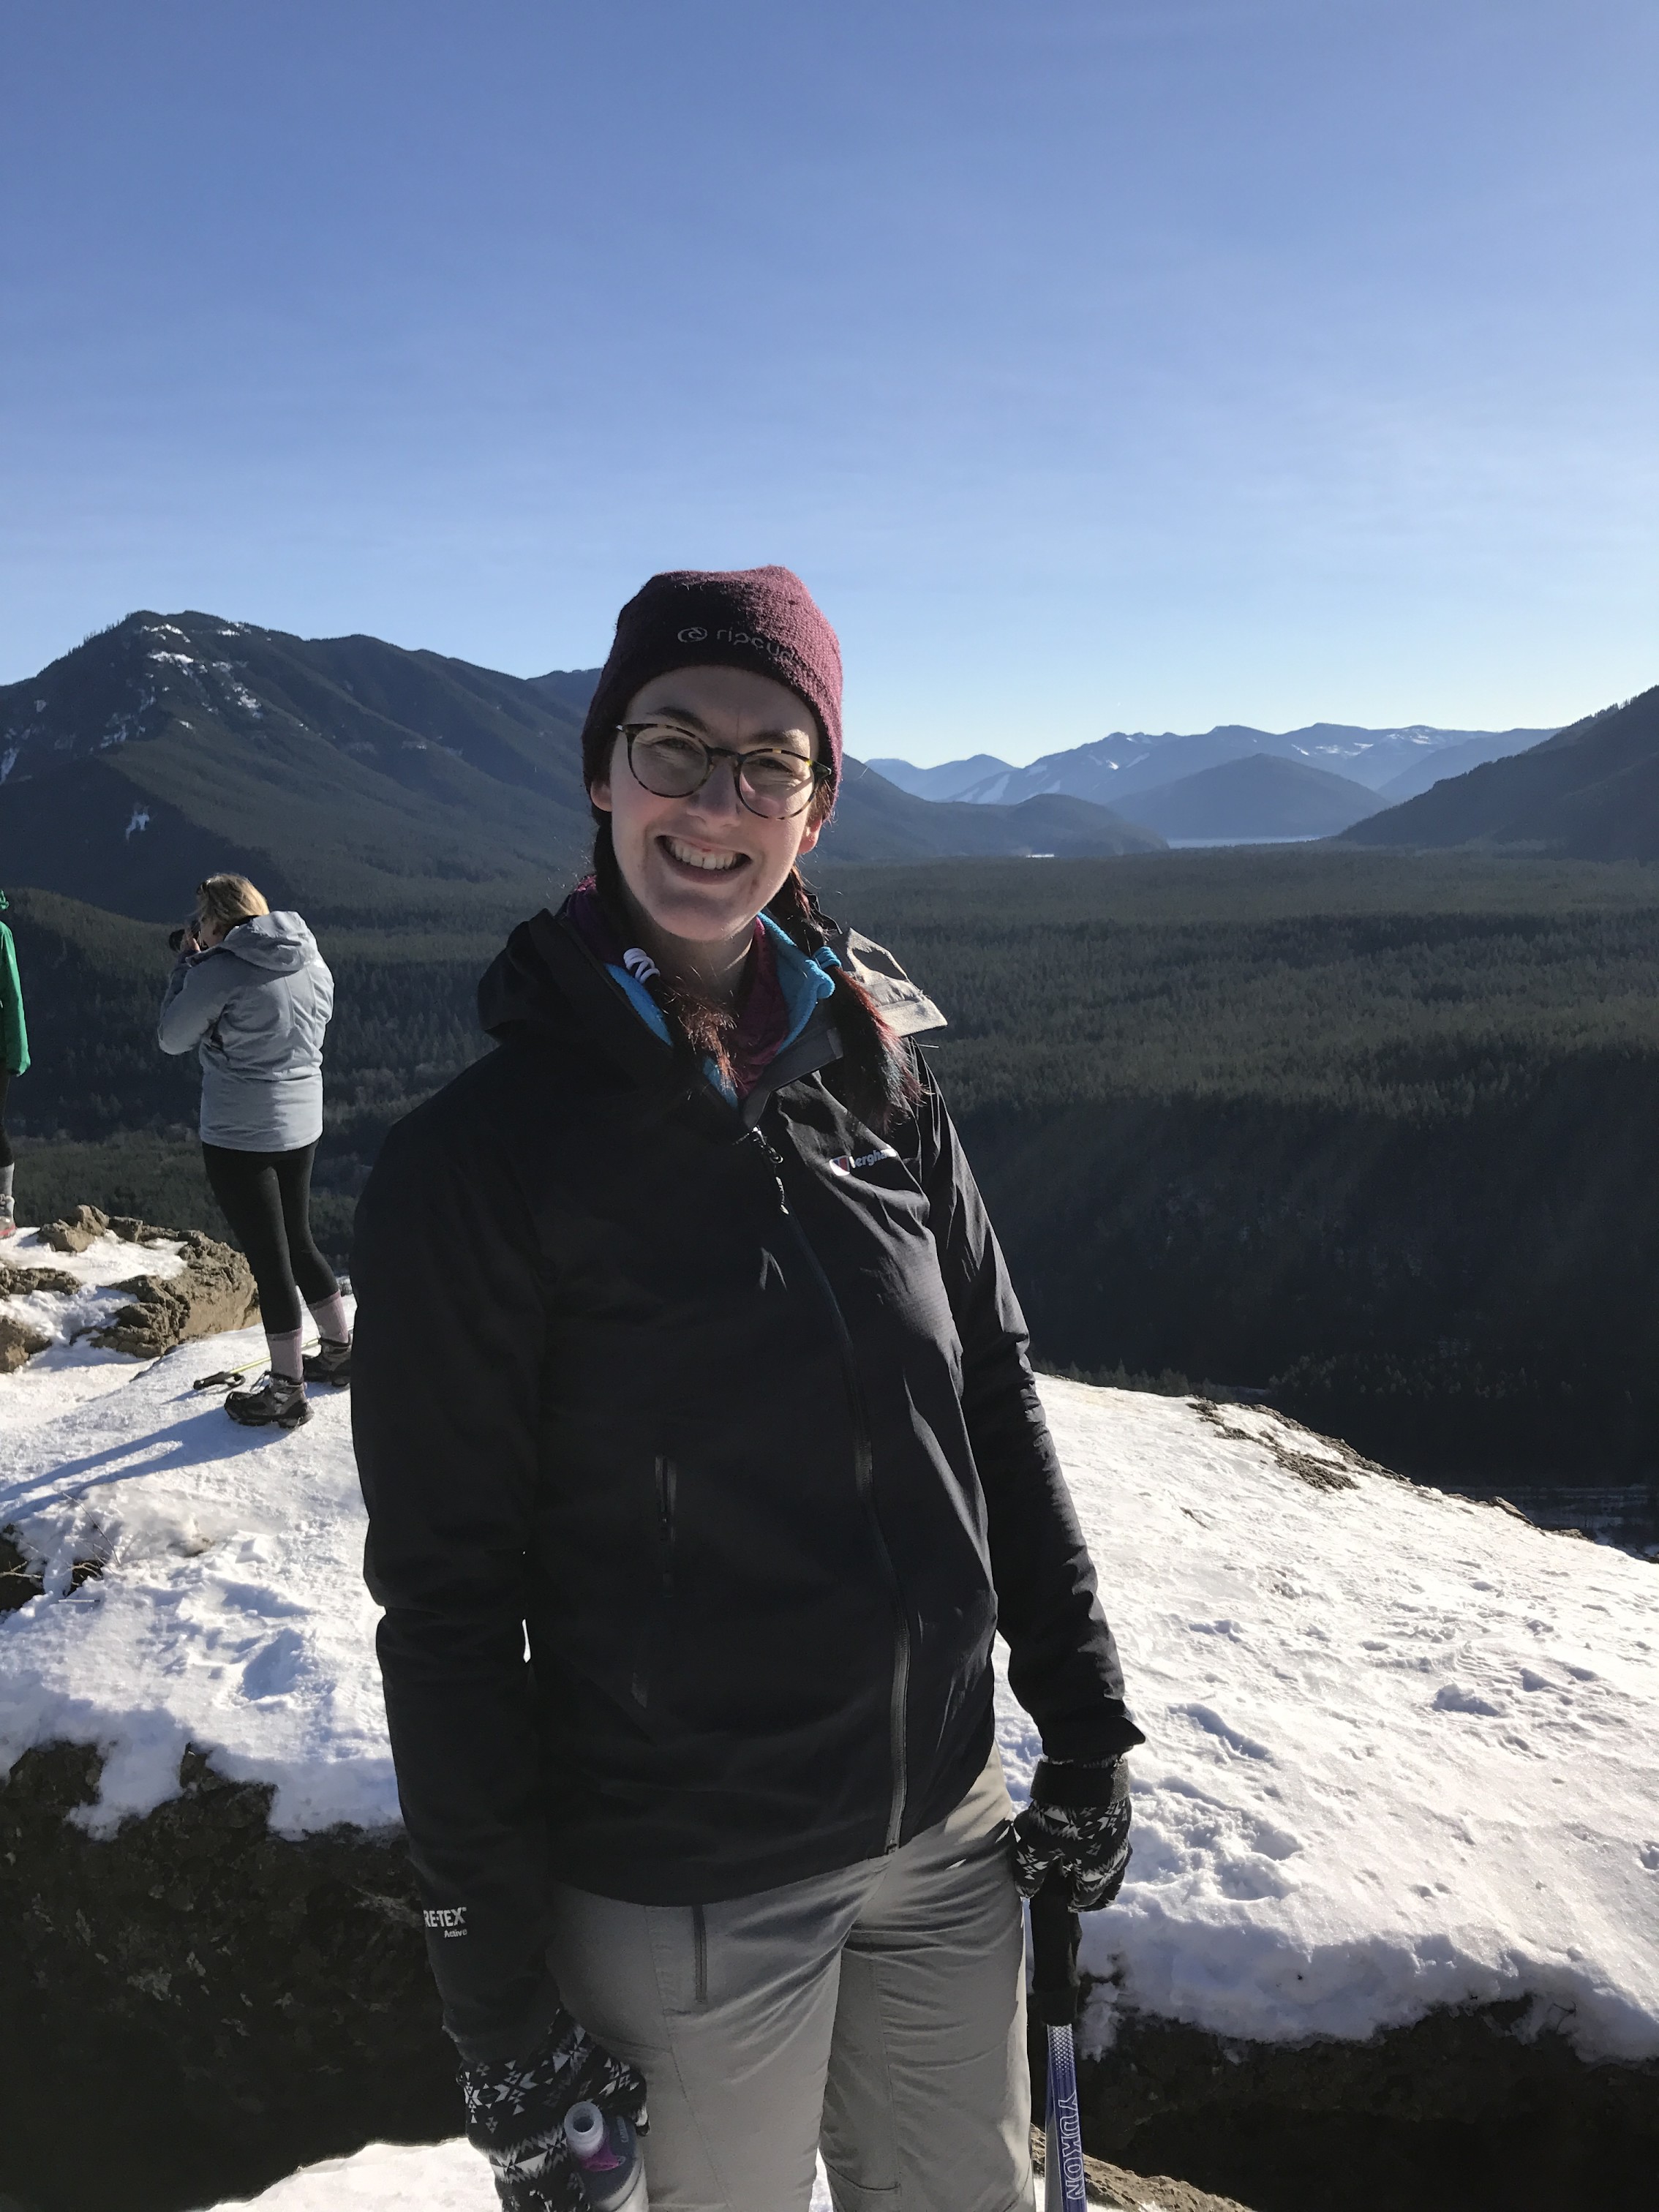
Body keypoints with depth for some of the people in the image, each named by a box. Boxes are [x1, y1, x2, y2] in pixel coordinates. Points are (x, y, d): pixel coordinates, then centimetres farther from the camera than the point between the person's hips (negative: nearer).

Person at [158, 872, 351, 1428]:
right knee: (297, 1243, 23)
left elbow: (173, 1037, -6)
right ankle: (339, 1349, 36)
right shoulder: (310, 960, 2)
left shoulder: (220, 970, -17)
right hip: (301, 1126, 7)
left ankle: (286, 1392, 13)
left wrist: (187, 961, 4)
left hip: (239, 1135, -7)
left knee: (269, 1259, 2)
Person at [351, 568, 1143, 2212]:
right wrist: (497, 1997, -8)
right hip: (685, 1896, -4)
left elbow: (1001, 1417, 6)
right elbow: (448, 1599, -12)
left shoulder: (881, 1081, -2)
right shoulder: (476, 1160, -15)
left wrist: (1082, 1724, 8)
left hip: (948, 1831, 5)